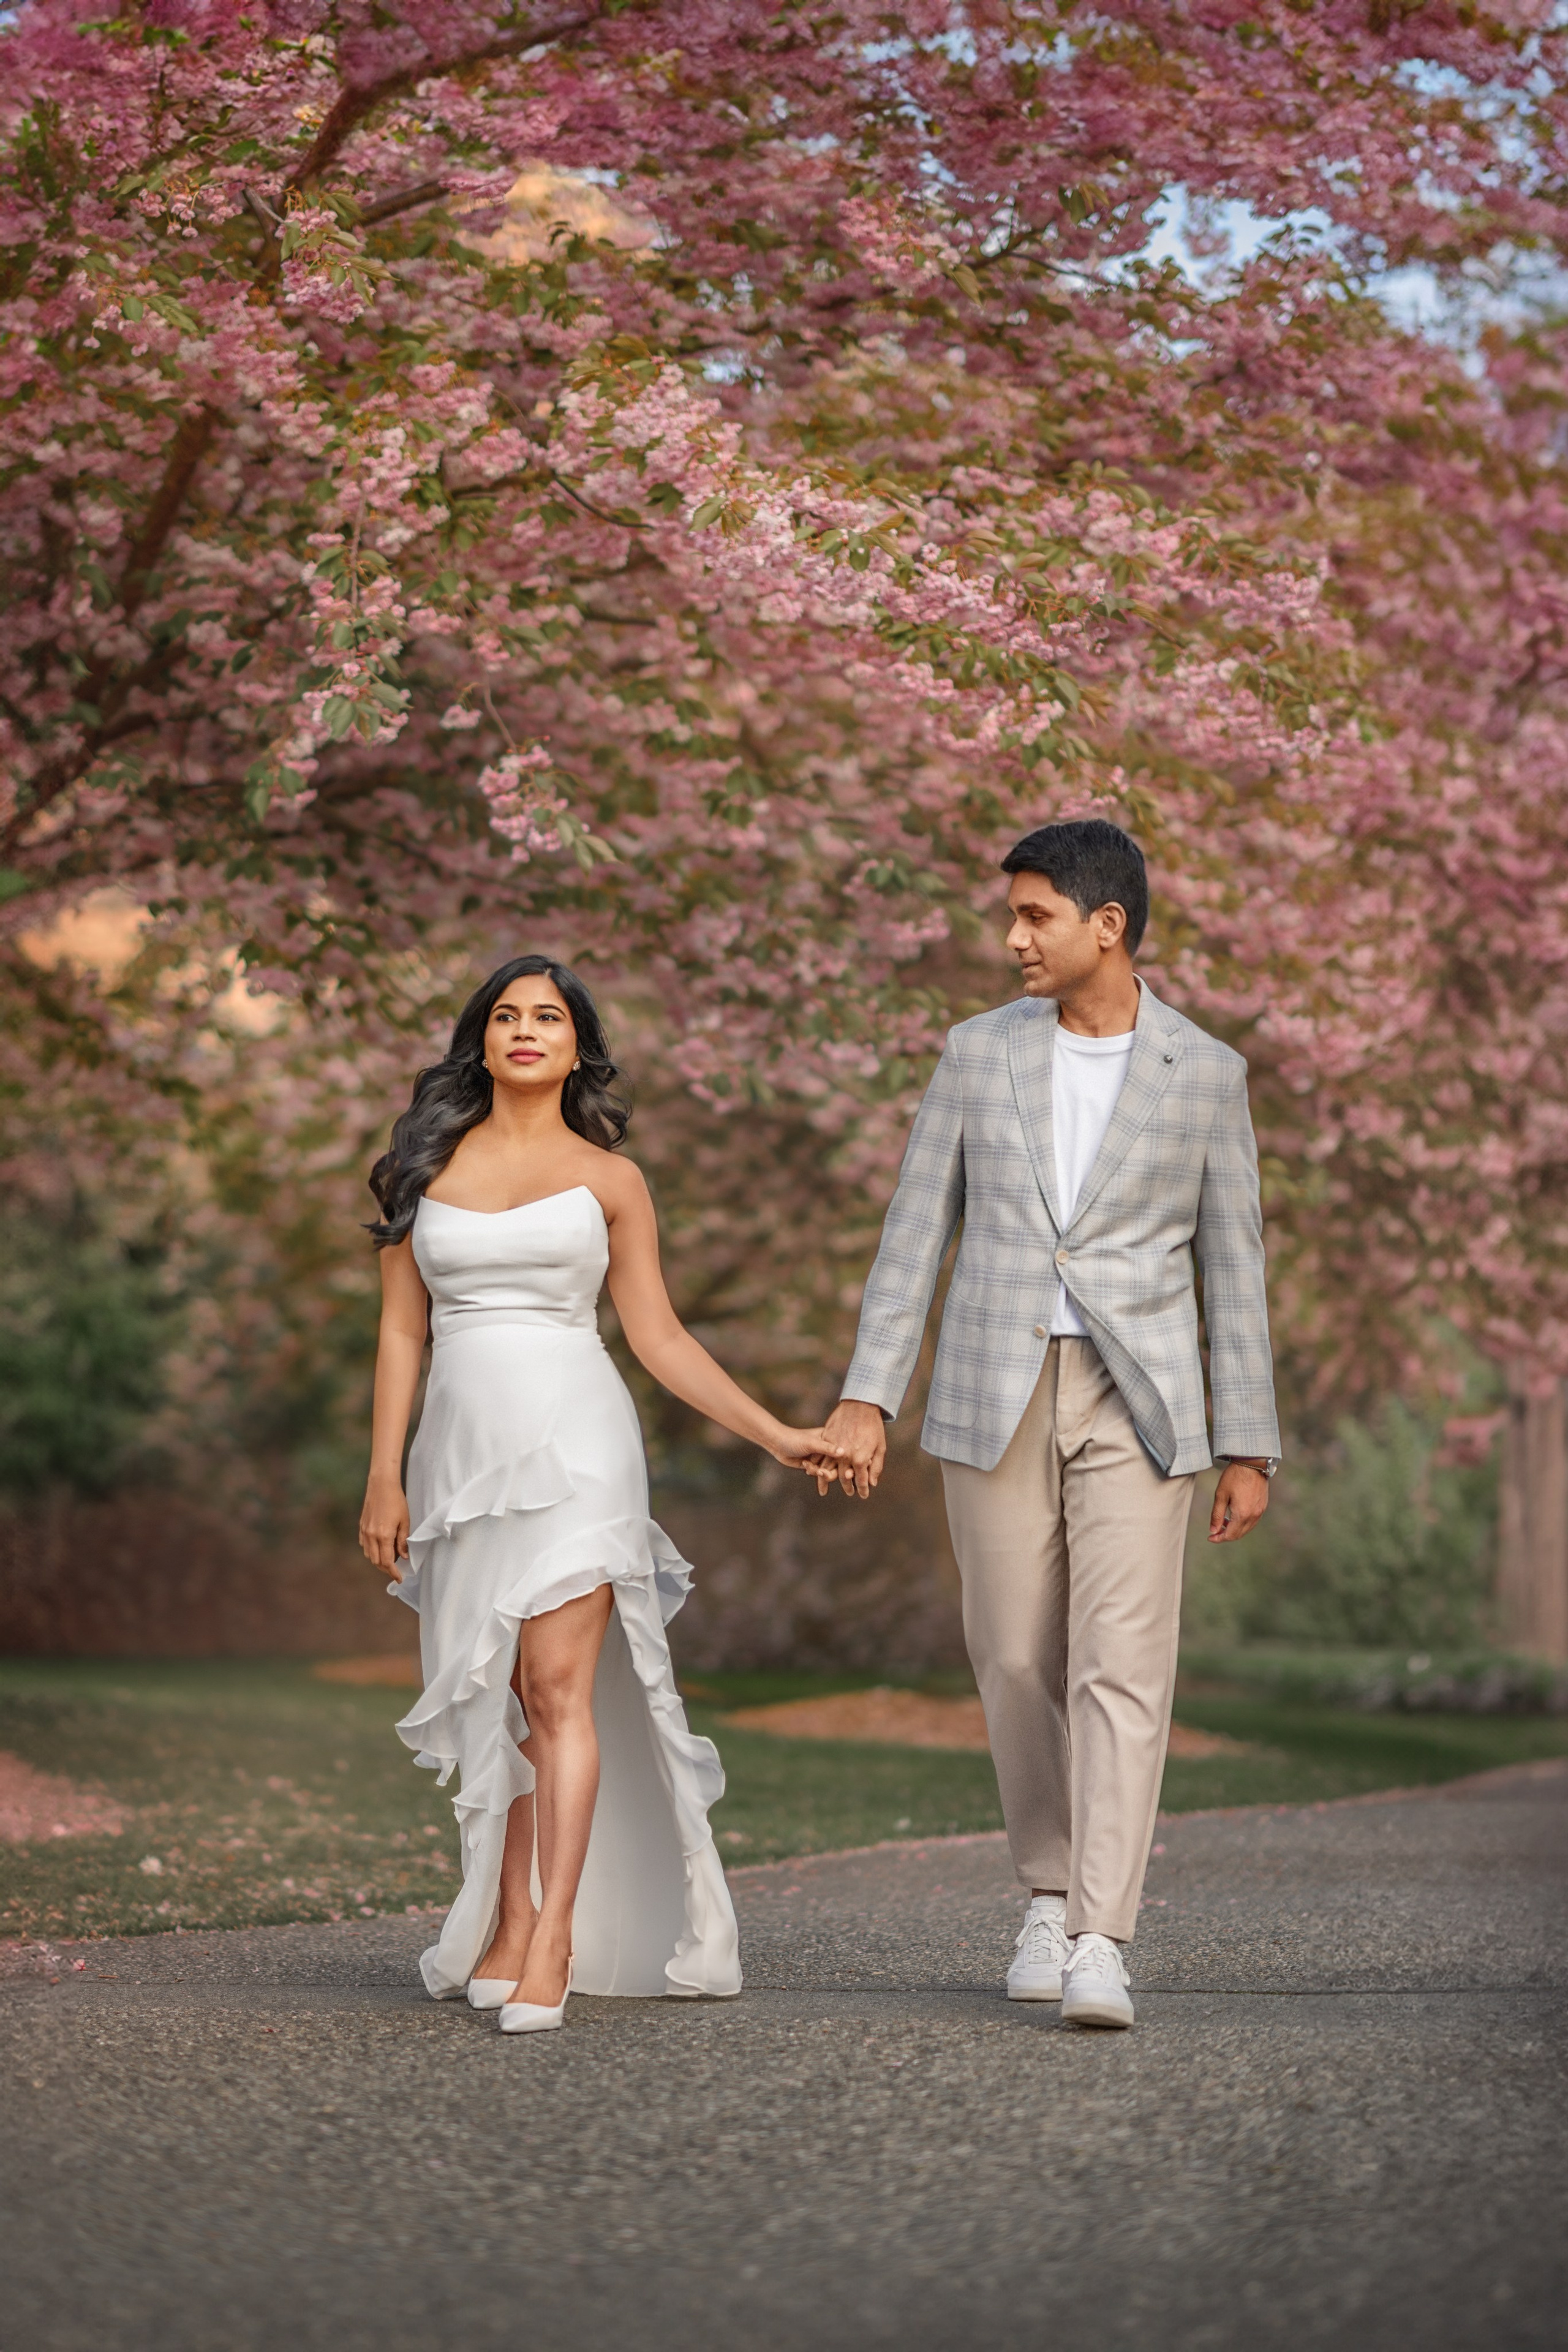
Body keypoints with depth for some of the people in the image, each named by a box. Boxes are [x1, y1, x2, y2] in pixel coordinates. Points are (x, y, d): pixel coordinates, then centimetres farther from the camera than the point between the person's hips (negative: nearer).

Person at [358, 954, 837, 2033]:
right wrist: (384, 1476, 3)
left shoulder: (608, 1178, 6)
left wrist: (775, 1433, 0)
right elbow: (402, 1329, 9)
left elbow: (660, 1337, 7)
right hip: (464, 1449, 3)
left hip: (575, 1445, -2)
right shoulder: (428, 1166, 10)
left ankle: (557, 1936, -14)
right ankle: (509, 1929, 11)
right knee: (493, 1700, 4)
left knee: (558, 1688, -12)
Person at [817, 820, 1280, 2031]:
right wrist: (866, 1398, -3)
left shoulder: (1205, 1073, 1)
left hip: (1135, 1402, -2)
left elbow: (1232, 1265, 4)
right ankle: (1053, 1894, 27)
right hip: (995, 1397, 2)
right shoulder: (980, 1051, 5)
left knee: (1123, 1667, -11)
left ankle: (1100, 1951, -14)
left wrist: (1251, 1449, 2)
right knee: (1019, 1662, 7)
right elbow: (917, 1233, 5)